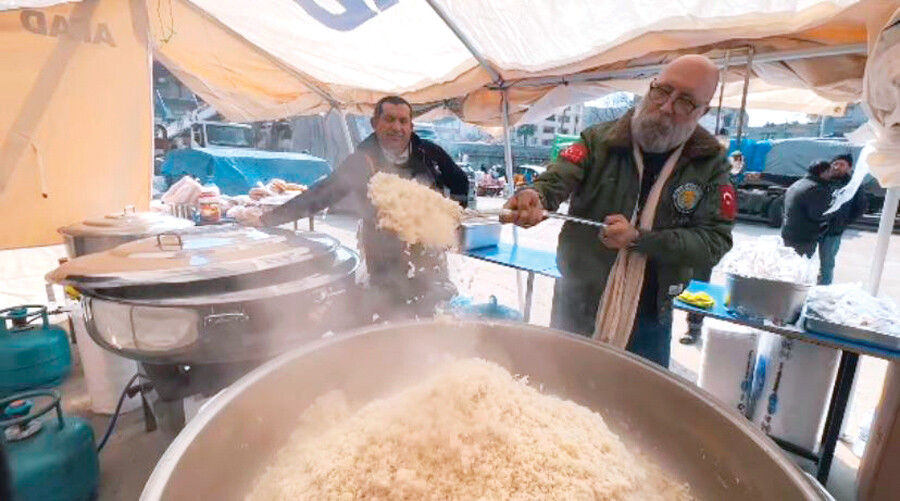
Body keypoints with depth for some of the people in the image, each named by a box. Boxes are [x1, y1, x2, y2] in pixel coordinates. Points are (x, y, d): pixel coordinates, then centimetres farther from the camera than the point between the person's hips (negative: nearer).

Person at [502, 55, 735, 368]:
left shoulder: (711, 165, -3)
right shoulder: (599, 140, -6)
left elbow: (715, 242, -9)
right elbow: (555, 181, -18)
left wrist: (639, 239, -23)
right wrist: (535, 197, -41)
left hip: (649, 321, 1)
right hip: (576, 309, 0)